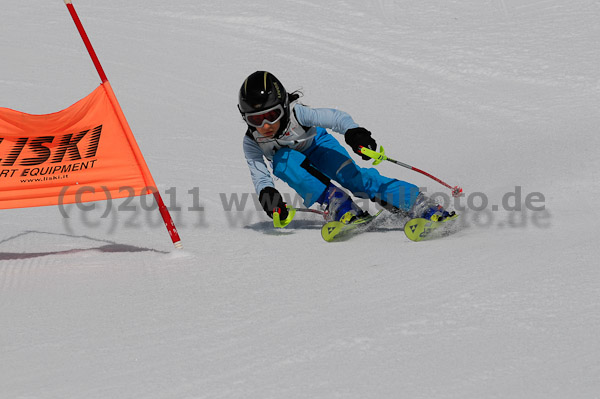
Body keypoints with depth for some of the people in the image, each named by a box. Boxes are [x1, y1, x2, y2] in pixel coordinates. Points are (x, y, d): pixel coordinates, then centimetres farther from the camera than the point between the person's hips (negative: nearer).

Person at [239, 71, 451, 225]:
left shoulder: (296, 114, -34)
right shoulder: (251, 142, -27)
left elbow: (335, 117, -39)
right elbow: (259, 175, -28)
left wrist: (353, 131, -59)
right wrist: (266, 193, -50)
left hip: (319, 145, -2)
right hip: (289, 156, 2)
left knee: (351, 176, -28)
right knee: (282, 160, -34)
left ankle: (422, 206, -34)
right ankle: (336, 204, -32)